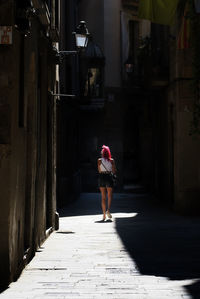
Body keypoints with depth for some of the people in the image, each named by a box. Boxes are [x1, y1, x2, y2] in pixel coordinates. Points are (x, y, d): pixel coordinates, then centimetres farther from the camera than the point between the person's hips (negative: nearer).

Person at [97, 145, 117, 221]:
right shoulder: (111, 160, -4)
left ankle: (104, 214, 6)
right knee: (110, 196, 10)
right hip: (109, 178, -1)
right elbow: (114, 171, -3)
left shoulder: (99, 160, -3)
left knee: (103, 197, 7)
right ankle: (108, 210, -12)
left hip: (101, 177, 1)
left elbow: (99, 171, 2)